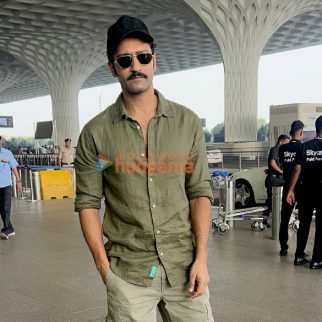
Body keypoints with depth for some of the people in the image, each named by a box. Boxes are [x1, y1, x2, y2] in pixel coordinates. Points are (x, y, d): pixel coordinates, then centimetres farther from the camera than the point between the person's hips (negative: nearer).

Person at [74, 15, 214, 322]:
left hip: (184, 265, 2)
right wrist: (102, 264, -5)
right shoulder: (95, 133, -3)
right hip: (126, 273, -1)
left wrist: (201, 257, -5)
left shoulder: (188, 122, 0)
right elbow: (88, 202, 0)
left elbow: (200, 191, 1)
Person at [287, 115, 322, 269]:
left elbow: (297, 169, -3)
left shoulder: (305, 146, -1)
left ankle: (299, 256, 18)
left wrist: (291, 190, 1)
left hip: (307, 191, 3)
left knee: (304, 223, 13)